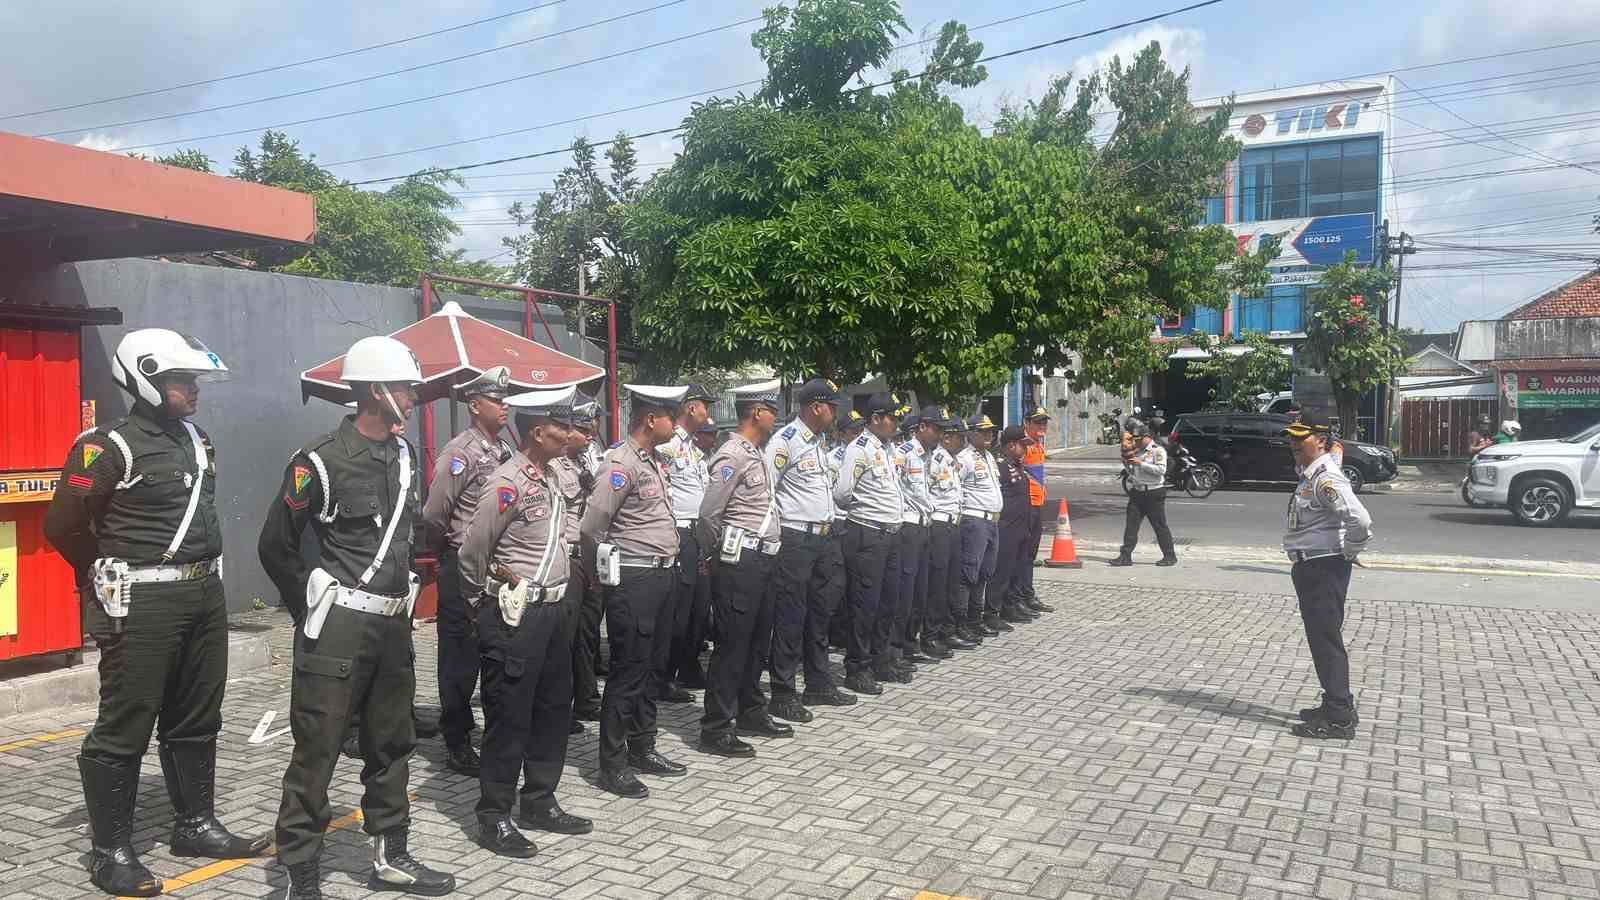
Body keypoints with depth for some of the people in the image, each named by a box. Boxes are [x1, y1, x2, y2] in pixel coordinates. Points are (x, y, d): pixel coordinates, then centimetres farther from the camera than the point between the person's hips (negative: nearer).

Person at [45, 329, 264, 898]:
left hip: (205, 596, 8)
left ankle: (195, 824, 29)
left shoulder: (196, 441, 12)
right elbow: (63, 526, -9)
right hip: (141, 607, -8)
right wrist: (111, 581, 4)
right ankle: (110, 851, 11)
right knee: (124, 728, 0)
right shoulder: (110, 447, -13)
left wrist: (198, 575, 17)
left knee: (195, 721, 16)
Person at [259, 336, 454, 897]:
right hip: (339, 629, -7)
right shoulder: (321, 461, -13)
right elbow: (276, 546, -6)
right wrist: (314, 611, -1)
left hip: (394, 625, 8)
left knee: (391, 746, 16)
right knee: (316, 752, -1)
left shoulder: (404, 455, 9)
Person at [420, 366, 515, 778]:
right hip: (464, 569, -7)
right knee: (461, 657, 3)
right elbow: (433, 515, -16)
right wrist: (448, 552, -1)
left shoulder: (506, 451, 10)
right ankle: (457, 743, 13)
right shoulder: (461, 451, -13)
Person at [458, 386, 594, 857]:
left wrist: (558, 596, 14)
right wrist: (484, 602, -2)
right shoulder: (508, 481, -18)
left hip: (553, 609, 9)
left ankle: (540, 802, 30)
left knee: (554, 708, 16)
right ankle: (494, 817, 15)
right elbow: (473, 551, -15)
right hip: (516, 615, -9)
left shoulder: (550, 476, 9)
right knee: (509, 716, 1)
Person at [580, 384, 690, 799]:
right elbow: (591, 528, -16)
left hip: (662, 575, 9)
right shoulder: (620, 464, -16)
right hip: (633, 581, -9)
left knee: (650, 666, 17)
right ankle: (612, 765, 9)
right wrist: (600, 573, -2)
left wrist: (668, 568, 14)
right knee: (627, 671, -2)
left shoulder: (653, 462, 13)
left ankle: (642, 749, 30)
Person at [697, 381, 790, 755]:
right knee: (732, 644, -4)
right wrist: (716, 554, -1)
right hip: (739, 561, -9)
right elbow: (709, 514, -15)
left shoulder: (757, 455, 15)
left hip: (762, 559, 9)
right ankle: (716, 729, 4)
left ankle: (750, 713, 31)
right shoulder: (733, 455, -14)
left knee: (757, 641, 17)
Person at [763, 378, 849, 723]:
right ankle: (783, 694, 3)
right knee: (790, 616, -4)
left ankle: (818, 683, 27)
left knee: (818, 613, 16)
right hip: (794, 539, -9)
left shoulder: (819, 441, 14)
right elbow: (764, 489, -17)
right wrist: (778, 529, -14)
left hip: (819, 538, 9)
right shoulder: (785, 441, -14)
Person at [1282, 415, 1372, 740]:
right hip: (1309, 567, 10)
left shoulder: (1326, 479, -20)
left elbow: (1360, 520, -31)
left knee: (1326, 640, -5)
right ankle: (1336, 704, 28)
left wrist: (1348, 553, -16)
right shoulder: (1309, 475, 12)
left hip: (1324, 570, -10)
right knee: (1322, 639, 17)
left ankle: (1339, 719, 1)